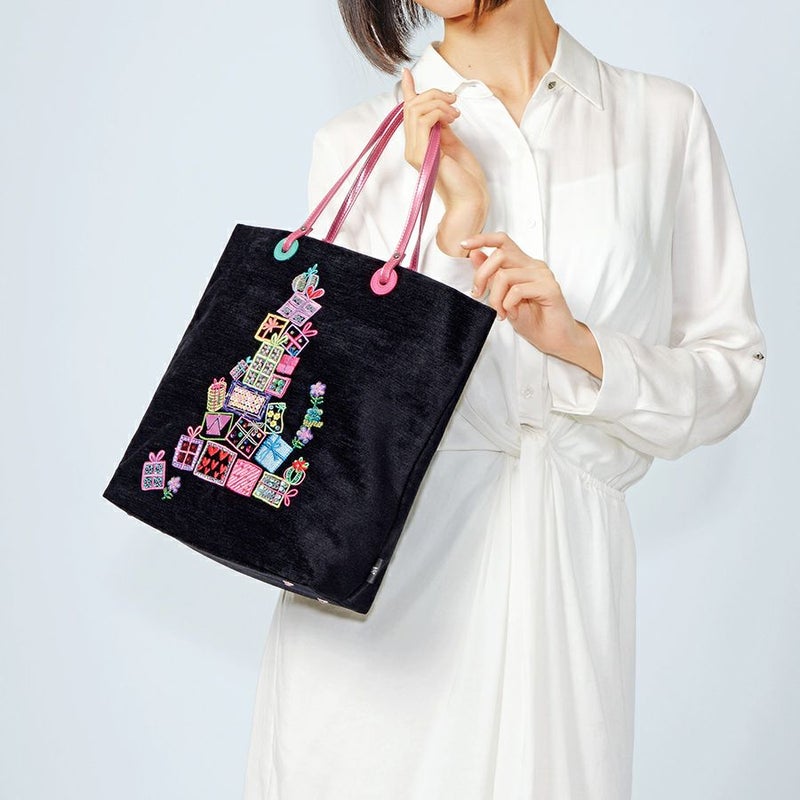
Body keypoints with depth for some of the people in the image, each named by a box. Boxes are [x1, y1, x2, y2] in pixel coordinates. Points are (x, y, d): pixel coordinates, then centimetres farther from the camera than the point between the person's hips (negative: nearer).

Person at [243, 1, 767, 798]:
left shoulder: (665, 120, 4)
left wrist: (579, 344, -12)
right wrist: (451, 227, -12)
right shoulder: (357, 143, 2)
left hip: (561, 571, 1)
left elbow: (730, 374, 4)